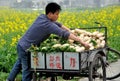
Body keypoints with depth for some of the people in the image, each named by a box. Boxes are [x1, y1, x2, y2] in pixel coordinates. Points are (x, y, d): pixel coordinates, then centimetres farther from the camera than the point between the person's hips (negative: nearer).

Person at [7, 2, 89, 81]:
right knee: (27, 71, 0)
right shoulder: (48, 25, -26)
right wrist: (81, 41, -35)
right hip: (26, 49, -10)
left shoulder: (41, 17, 0)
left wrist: (71, 32, 1)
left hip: (21, 45, 10)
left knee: (19, 64, 29)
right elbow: (63, 33, -33)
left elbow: (57, 24, 10)